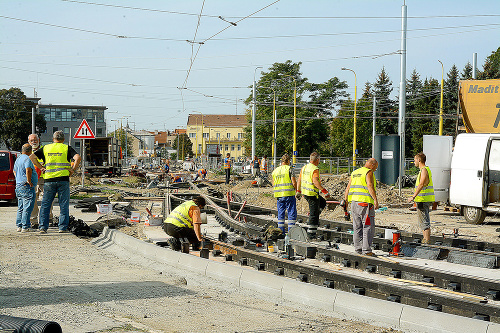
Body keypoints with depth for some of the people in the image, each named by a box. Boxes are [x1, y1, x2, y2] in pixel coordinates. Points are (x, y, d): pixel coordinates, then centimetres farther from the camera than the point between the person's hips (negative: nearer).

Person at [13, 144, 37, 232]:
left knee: (21, 208, 14)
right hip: (27, 187, -9)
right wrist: (29, 181, -21)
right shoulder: (27, 159, -13)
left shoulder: (18, 159, 17)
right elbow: (28, 170, -29)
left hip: (18, 185, 9)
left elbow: (15, 171, 31)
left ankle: (19, 226, 16)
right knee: (27, 208, -7)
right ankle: (25, 226, -9)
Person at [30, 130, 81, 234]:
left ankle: (43, 227, 2)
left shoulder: (46, 148, 11)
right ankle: (63, 227, 2)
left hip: (49, 180, 1)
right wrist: (73, 169, -3)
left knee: (45, 204, 7)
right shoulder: (66, 148, 4)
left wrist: (41, 167, 7)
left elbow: (32, 157, 6)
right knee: (64, 205, 5)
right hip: (63, 179, -1)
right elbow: (77, 158, -11)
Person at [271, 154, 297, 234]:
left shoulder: (275, 170, 12)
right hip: (289, 194, -5)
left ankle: (281, 231, 11)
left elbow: (273, 184, 15)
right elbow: (294, 182, -10)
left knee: (280, 213, 12)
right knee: (292, 213, 0)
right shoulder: (289, 169, -6)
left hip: (278, 194, 5)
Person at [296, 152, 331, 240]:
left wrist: (298, 191, 23)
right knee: (313, 214, -2)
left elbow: (299, 180, 14)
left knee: (322, 202, 28)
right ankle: (311, 235, 0)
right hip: (312, 194, -9)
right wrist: (324, 191, -29)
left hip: (304, 192, 9)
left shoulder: (304, 168, 9)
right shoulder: (315, 169, -16)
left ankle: (313, 219, 20)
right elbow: (315, 181, -29)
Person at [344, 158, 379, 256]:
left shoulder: (355, 173, 19)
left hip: (354, 201, 8)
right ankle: (366, 250, -9)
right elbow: (370, 186, -17)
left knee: (357, 227, 11)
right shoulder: (368, 172, -4)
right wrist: (375, 200, -22)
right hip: (365, 201, -8)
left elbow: (348, 188, 18)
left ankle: (358, 248, 11)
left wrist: (345, 200, 19)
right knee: (368, 227, -5)